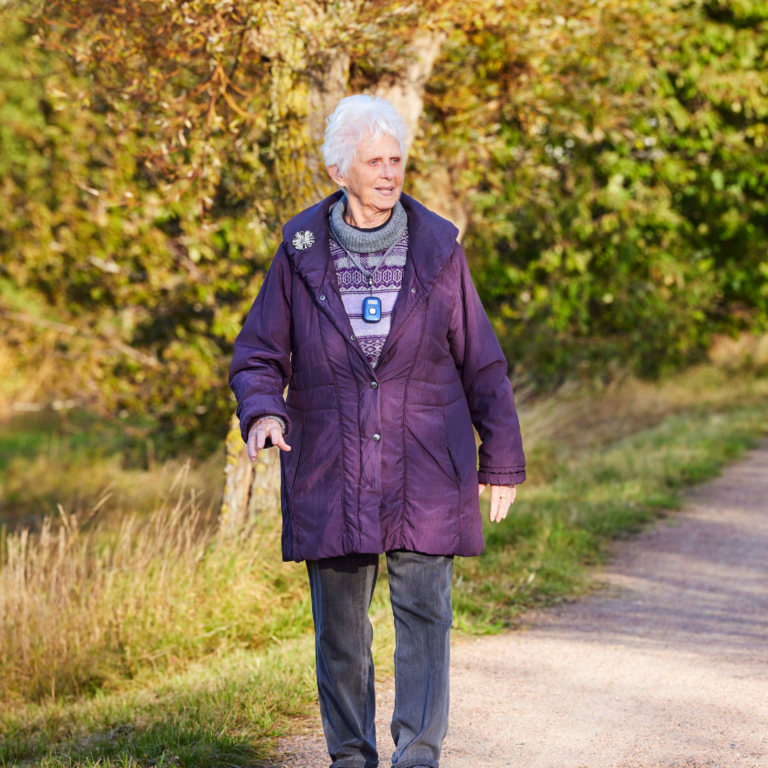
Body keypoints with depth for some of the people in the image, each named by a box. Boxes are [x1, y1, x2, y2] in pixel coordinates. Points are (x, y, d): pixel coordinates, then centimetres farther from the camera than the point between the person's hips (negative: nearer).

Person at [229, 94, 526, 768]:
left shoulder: (437, 250, 1)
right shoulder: (302, 252, 1)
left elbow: (481, 364, 7)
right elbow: (259, 355, 6)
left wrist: (503, 460, 8)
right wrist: (263, 412, -16)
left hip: (424, 471, -1)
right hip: (331, 471, 1)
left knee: (424, 611, -8)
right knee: (339, 625, 7)